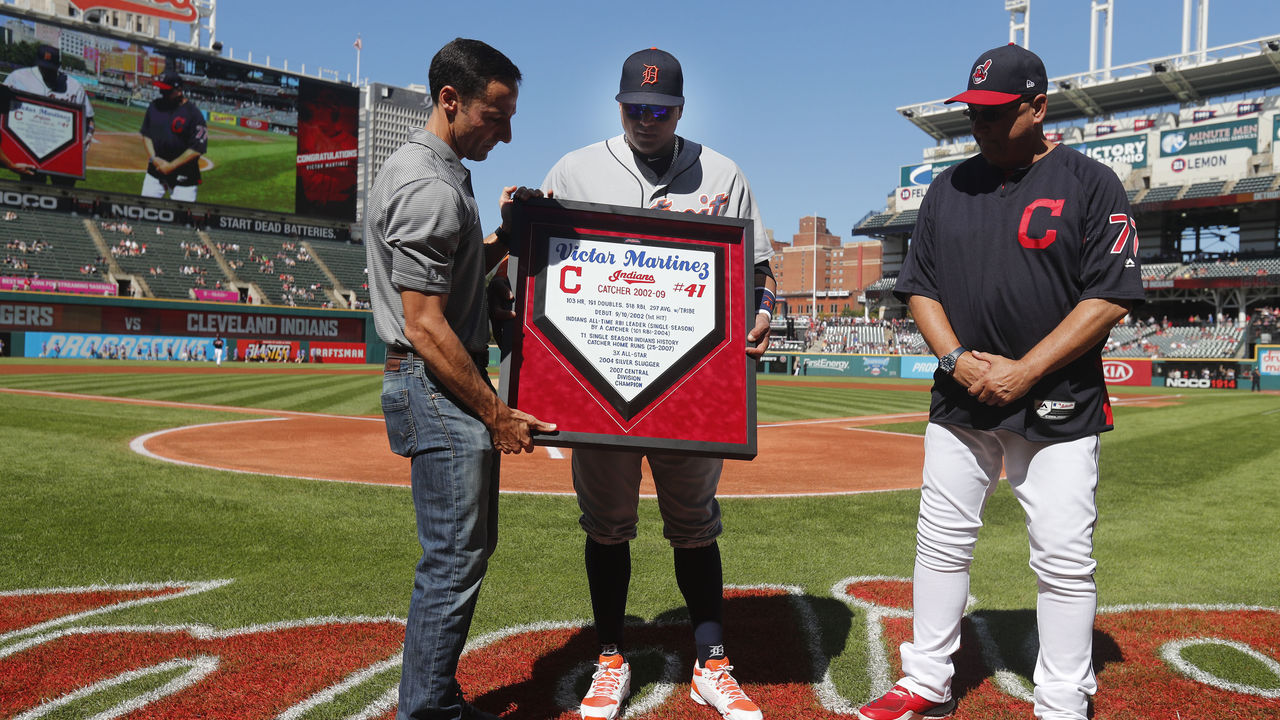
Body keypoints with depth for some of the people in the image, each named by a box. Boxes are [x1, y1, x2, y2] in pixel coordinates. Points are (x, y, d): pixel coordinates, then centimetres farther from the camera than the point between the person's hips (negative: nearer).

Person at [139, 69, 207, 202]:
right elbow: (146, 134, 13)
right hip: (154, 173, 5)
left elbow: (197, 149, -16)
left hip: (183, 177, -5)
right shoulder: (155, 106, 4)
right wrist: (153, 158, -3)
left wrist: (171, 166, -14)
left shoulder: (193, 113, -14)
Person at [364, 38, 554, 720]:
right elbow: (425, 327, -23)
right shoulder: (430, 188, -18)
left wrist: (505, 236, 11)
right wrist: (497, 413, -18)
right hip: (438, 390, -11)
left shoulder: (429, 172, 15)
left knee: (468, 547, 17)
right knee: (454, 560, -4)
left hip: (447, 389, 11)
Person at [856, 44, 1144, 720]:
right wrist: (959, 360, -7)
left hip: (1059, 407, -4)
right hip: (960, 403, 4)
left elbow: (1111, 297, -10)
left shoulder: (1090, 183, -3)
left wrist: (1022, 371, -18)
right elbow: (920, 287, 10)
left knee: (1064, 561, 0)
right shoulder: (948, 187, 10)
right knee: (941, 543, 9)